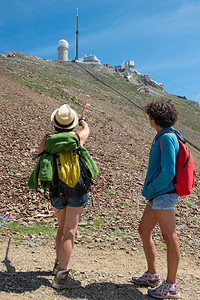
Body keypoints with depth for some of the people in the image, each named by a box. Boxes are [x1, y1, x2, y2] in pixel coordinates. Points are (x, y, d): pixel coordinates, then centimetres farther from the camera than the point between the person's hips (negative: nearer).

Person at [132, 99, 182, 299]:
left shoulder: (168, 138, -14)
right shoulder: (163, 137, 17)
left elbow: (168, 172, -20)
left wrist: (151, 190, -10)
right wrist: (149, 190, 15)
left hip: (164, 194, -10)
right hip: (157, 196, 10)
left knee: (169, 237, -2)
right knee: (143, 231, 14)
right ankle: (152, 275, 27)